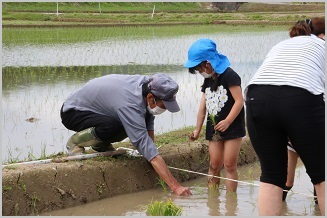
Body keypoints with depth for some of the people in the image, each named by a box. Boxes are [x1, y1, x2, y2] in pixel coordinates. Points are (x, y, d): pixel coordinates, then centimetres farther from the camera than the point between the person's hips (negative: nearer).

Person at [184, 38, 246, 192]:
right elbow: (203, 107, 15)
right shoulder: (207, 81, 13)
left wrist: (227, 121, -21)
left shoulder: (229, 75, -12)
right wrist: (197, 129, 15)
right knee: (214, 165, 6)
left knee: (229, 165, -4)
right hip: (214, 128, 7)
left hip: (232, 127, -7)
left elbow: (239, 101, -18)